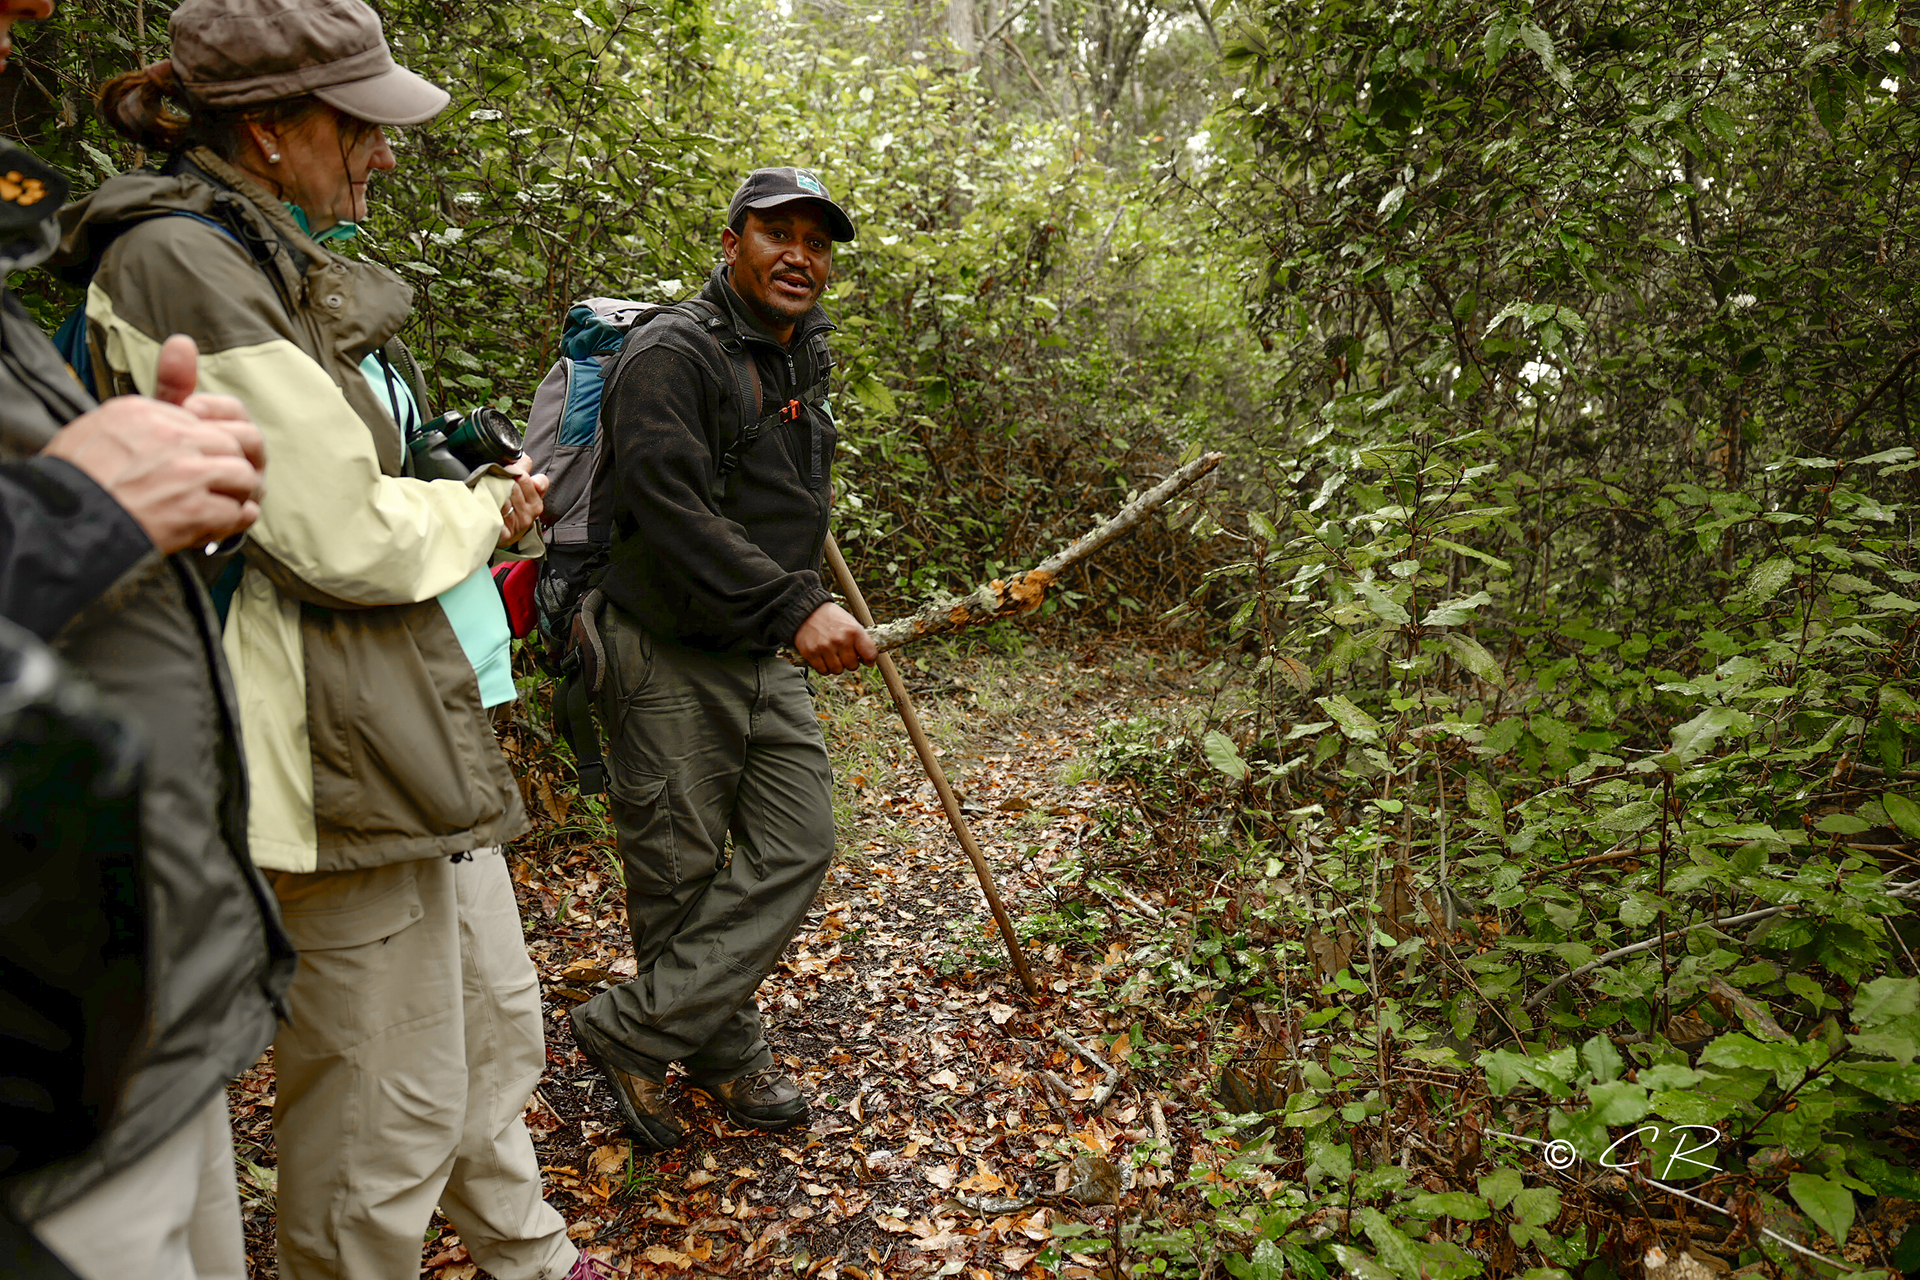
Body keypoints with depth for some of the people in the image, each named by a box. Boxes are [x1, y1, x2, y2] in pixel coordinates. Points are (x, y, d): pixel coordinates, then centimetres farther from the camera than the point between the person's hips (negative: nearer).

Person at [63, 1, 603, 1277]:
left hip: (425, 724, 11)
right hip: (341, 746, -11)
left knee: (496, 1023, 23)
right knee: (391, 1105, 2)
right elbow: (338, 530, -20)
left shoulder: (274, 260, 16)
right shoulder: (182, 259, -15)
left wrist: (464, 497, 5)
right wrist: (482, 514, -3)